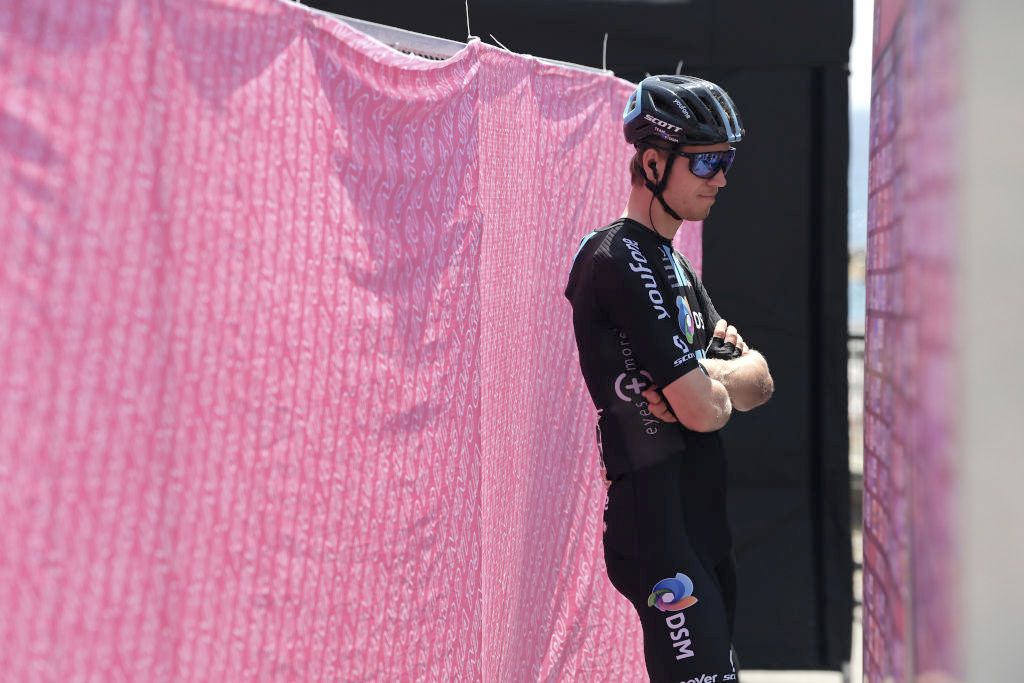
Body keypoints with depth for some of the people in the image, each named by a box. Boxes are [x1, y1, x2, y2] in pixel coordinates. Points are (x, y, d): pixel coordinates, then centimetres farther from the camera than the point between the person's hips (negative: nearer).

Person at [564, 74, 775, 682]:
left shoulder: (676, 266, 18)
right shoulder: (625, 262, -15)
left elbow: (762, 384, 11)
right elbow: (704, 412, -21)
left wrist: (708, 376, -10)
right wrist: (726, 382, 2)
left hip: (706, 515, 10)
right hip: (660, 524, -10)